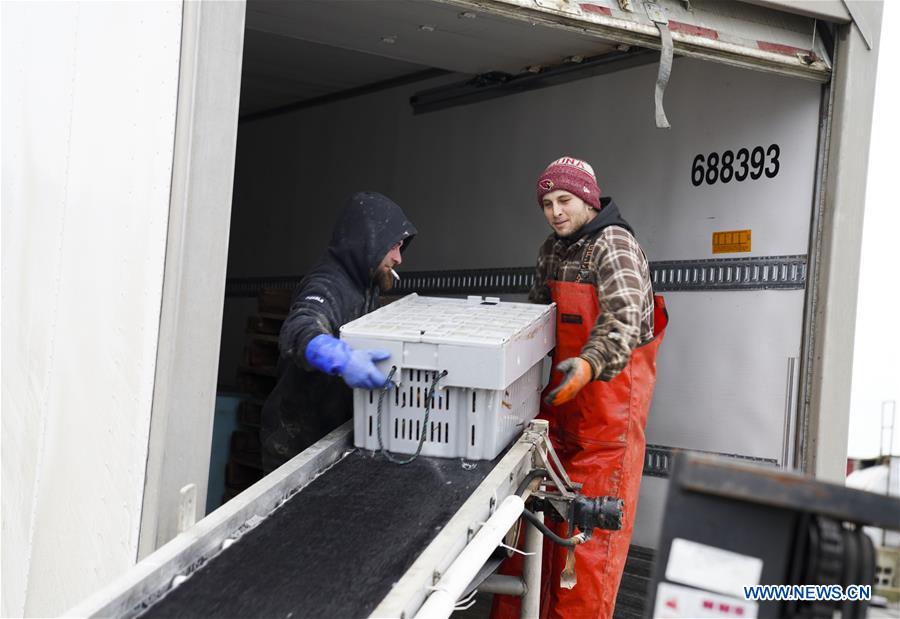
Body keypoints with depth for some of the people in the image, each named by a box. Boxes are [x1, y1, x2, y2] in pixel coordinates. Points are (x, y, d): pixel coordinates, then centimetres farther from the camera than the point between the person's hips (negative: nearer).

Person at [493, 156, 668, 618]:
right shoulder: (551, 250, 12)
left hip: (610, 386, -8)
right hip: (560, 389, 8)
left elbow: (623, 320, -28)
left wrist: (590, 364, -44)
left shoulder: (615, 246, -14)